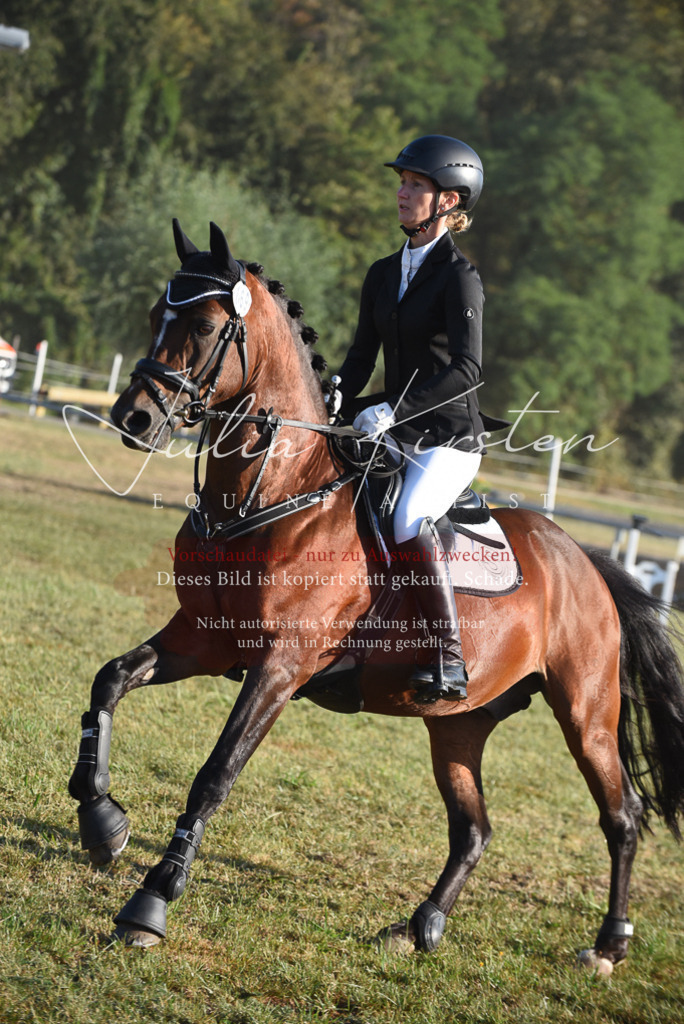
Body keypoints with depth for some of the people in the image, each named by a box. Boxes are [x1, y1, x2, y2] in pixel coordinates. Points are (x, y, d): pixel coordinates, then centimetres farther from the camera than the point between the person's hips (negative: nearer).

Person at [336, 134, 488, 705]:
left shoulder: (459, 277, -10)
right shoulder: (384, 274, 13)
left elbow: (467, 369, -21)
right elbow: (362, 358, 16)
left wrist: (395, 409, -28)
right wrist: (334, 407, -2)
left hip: (451, 439, -8)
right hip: (393, 434, 8)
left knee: (410, 521, -32)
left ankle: (451, 663, -28)